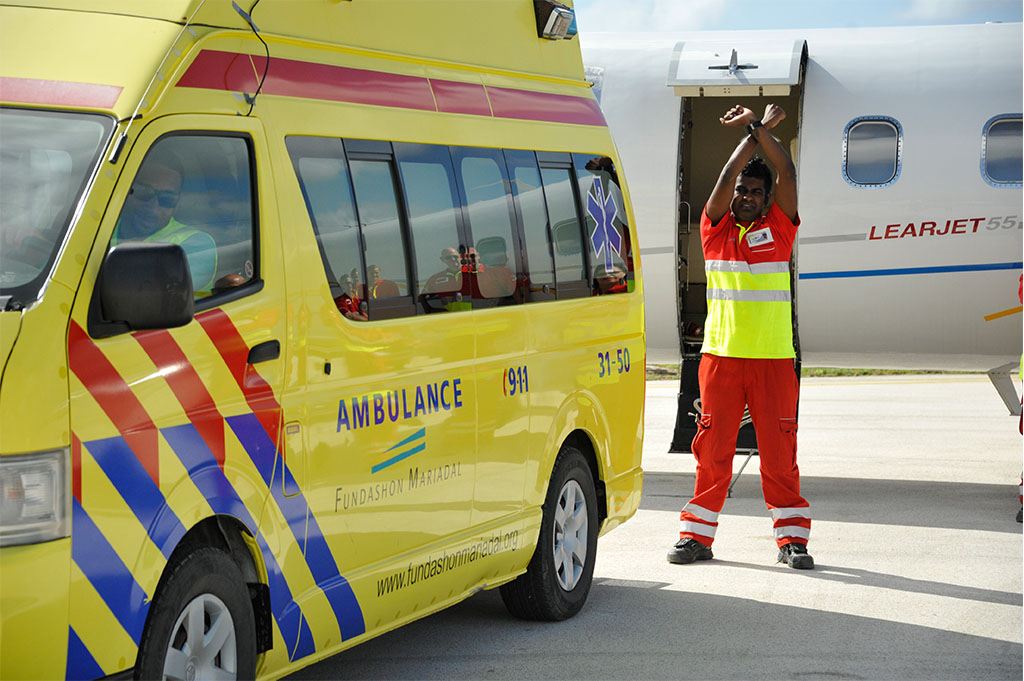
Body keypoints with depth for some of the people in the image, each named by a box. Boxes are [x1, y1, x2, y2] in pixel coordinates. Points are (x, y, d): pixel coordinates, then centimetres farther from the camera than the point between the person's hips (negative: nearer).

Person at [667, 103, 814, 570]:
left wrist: (759, 128, -4)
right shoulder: (715, 228, 8)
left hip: (773, 358, -1)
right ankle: (697, 536, 10)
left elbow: (788, 174, -2)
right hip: (721, 356, 1)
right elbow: (727, 176, -3)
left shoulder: (779, 227, 7)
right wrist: (753, 130, -1)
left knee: (779, 451, -1)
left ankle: (791, 538, 6)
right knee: (712, 449, 2)